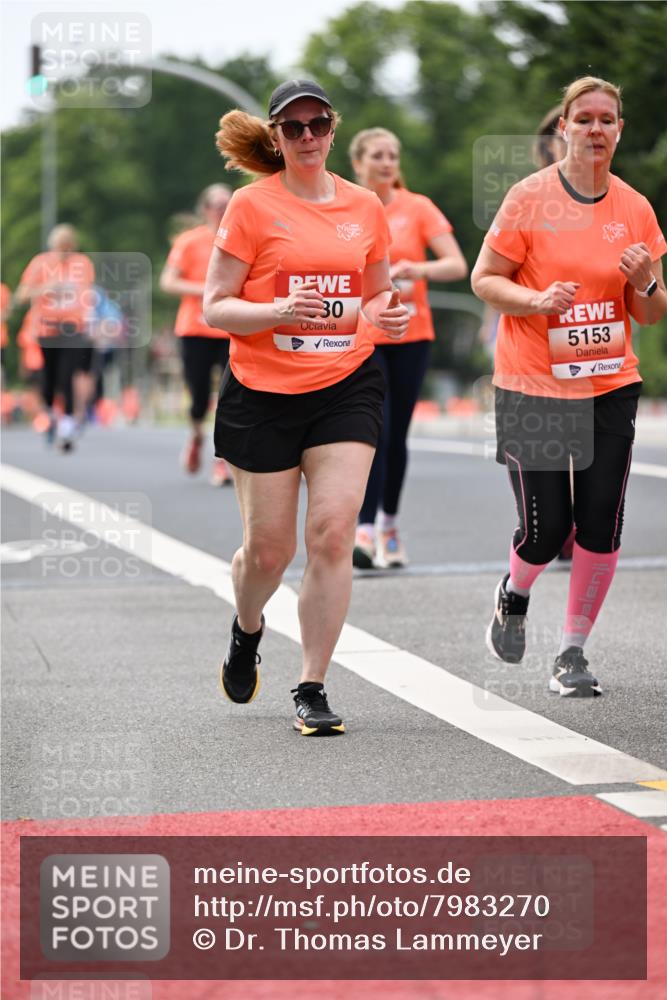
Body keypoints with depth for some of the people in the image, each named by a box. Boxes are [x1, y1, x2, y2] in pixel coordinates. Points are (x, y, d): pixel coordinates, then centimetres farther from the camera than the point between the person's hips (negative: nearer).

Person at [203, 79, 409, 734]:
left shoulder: (364, 207, 7)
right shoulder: (252, 206, -4)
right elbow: (215, 308, -5)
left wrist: (387, 313, -3)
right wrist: (279, 312, -22)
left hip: (347, 386, 2)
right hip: (263, 393, -2)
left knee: (332, 534, -12)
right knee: (269, 548, 4)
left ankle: (312, 689, -2)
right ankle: (247, 630, 40)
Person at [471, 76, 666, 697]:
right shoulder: (530, 198, -6)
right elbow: (484, 280, -3)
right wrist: (538, 298, -20)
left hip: (611, 387, 3)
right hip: (532, 386, -3)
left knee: (601, 529, -3)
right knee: (545, 528, -7)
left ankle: (572, 654, 13)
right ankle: (514, 593, 28)